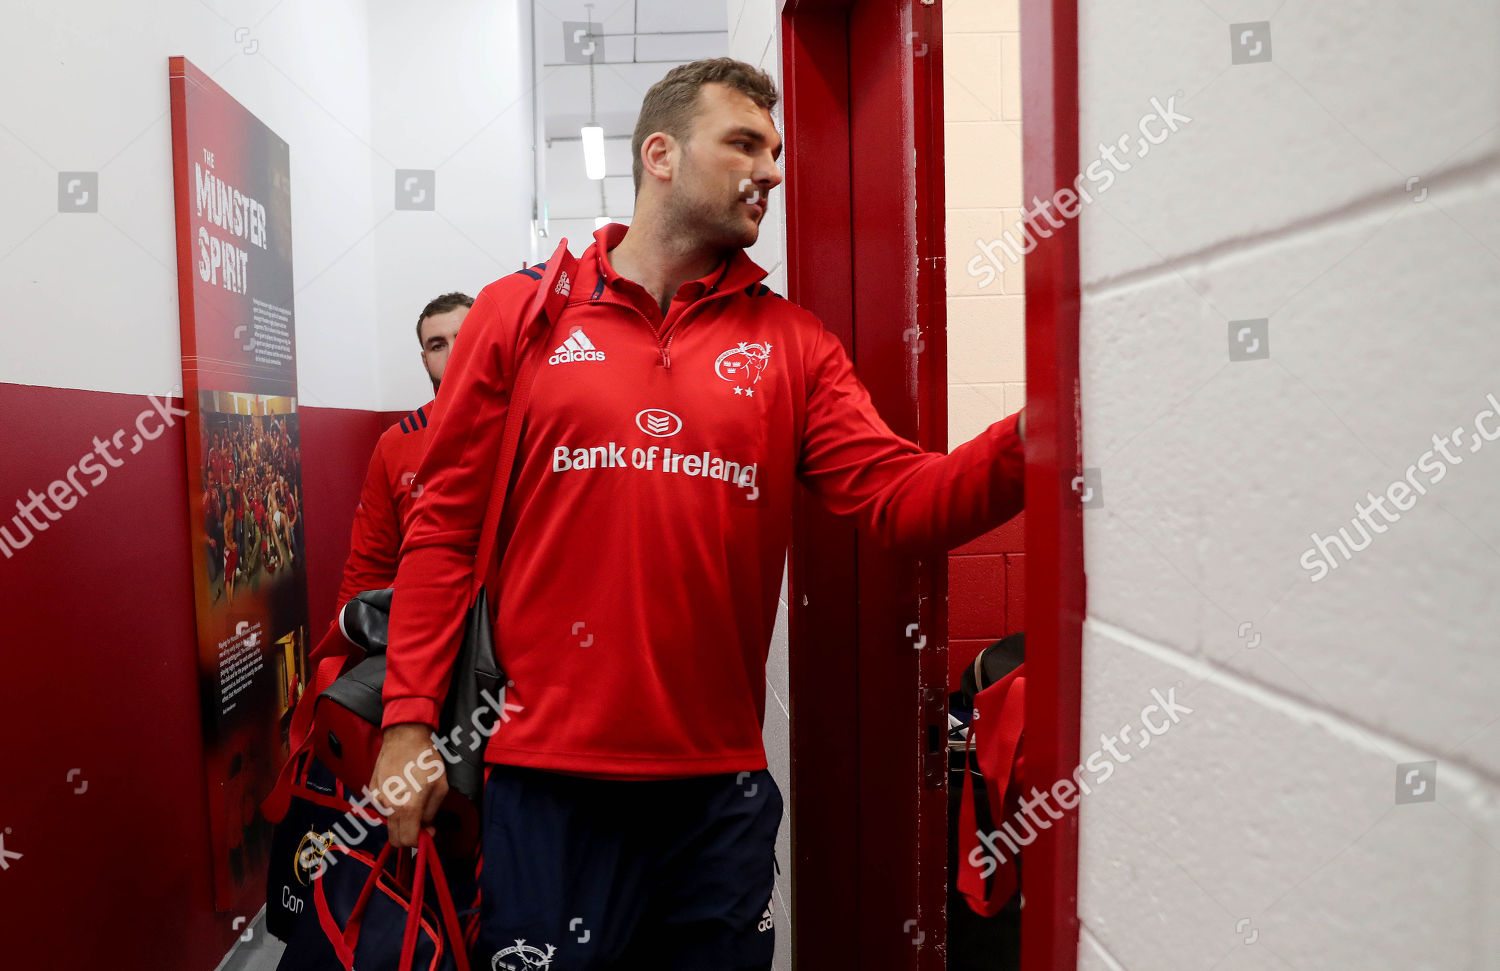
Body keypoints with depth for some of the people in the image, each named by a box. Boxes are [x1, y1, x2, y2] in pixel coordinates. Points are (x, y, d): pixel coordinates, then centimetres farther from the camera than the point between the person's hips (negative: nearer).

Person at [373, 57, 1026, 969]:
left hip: (721, 785, 2)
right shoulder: (521, 311, 1)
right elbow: (445, 525, 0)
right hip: (547, 772, -1)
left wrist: (1032, 435, -22)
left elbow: (906, 499, -5)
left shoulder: (794, 342, 4)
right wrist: (409, 721, -3)